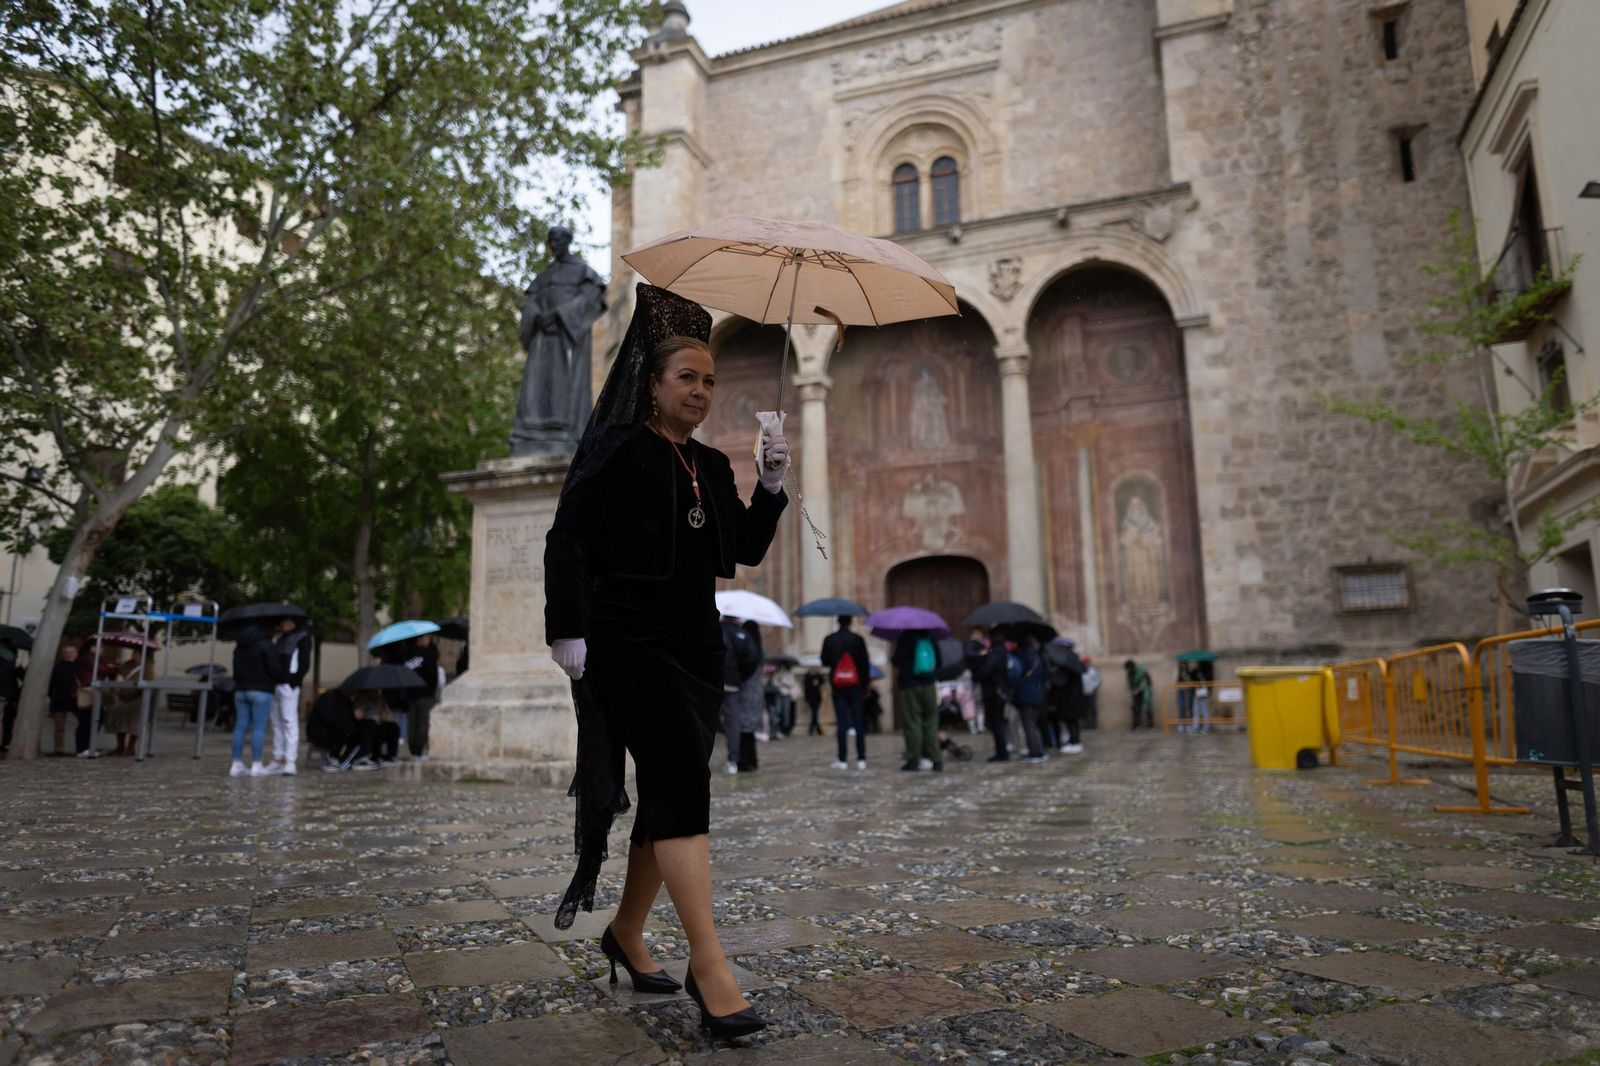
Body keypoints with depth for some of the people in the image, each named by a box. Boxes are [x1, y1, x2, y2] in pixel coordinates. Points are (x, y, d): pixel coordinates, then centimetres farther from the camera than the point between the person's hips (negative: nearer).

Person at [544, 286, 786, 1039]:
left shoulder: (711, 467, 16)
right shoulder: (617, 450, -4)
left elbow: (747, 551, 14)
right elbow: (566, 541, -9)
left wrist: (770, 485, 1)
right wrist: (568, 632, -16)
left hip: (694, 647, 7)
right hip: (628, 644, -7)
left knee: (669, 794, 10)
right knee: (683, 781, -14)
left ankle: (627, 932, 29)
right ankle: (708, 964, -9)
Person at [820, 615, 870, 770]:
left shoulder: (829, 639, -1)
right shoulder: (858, 639, -3)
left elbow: (825, 662, 6)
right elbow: (865, 664, -1)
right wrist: (865, 685, 6)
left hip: (838, 686, 0)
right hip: (856, 686, 0)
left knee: (841, 722, 1)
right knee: (859, 722, 3)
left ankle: (842, 759, -2)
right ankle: (861, 759, 0)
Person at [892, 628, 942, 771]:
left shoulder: (905, 638, -7)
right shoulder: (931, 638, 8)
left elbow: (897, 662, -8)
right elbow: (939, 662, 14)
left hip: (909, 685, -4)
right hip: (929, 686, 4)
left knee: (912, 724, -1)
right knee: (931, 724, 8)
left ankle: (914, 760, -2)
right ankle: (935, 760, 7)